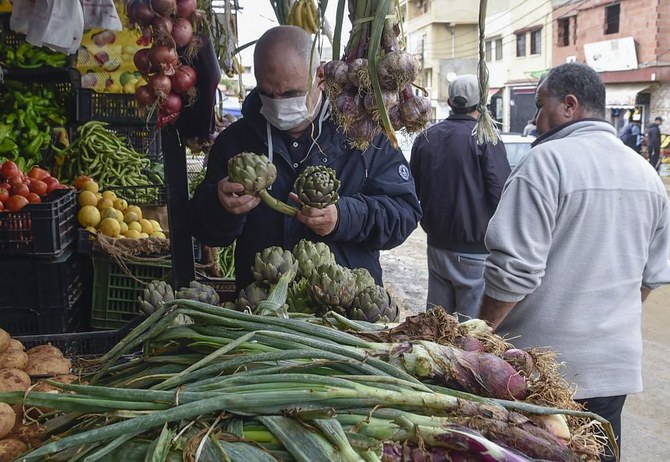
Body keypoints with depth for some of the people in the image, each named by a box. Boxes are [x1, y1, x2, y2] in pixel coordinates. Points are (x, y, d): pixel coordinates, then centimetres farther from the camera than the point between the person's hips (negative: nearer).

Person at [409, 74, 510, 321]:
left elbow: (414, 189, 14)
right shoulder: (486, 139, -13)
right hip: (476, 249, -6)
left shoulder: (425, 138, 5)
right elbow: (501, 193, -16)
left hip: (436, 245, 6)